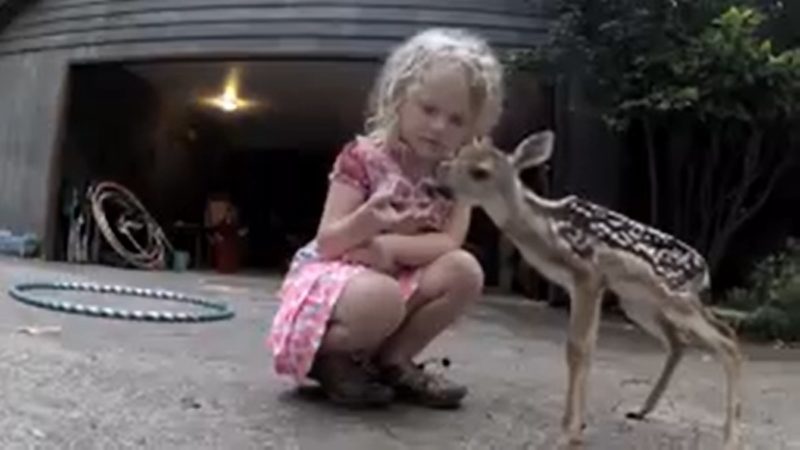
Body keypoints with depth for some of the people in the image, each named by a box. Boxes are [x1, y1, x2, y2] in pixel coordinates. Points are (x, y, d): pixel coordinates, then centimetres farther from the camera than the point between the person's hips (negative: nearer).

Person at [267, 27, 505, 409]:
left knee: (464, 271, -20)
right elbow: (327, 243, -19)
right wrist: (365, 221, -41)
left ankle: (392, 360, -5)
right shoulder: (363, 158, -16)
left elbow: (449, 244, -14)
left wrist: (390, 246, -28)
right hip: (335, 274, -5)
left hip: (400, 278, 6)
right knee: (381, 299, -39)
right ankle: (327, 357, -6)